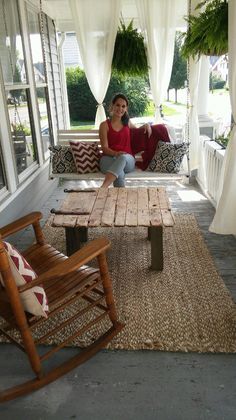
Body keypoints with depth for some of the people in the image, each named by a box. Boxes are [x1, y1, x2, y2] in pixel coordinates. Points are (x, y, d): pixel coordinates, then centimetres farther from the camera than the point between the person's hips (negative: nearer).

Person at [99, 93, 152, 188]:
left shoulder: (127, 122, 22)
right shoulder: (104, 125, 8)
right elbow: (105, 148, -1)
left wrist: (146, 125, 21)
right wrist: (116, 153, -23)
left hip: (127, 159, 2)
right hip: (108, 158, -2)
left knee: (123, 158, -39)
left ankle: (103, 188, -53)